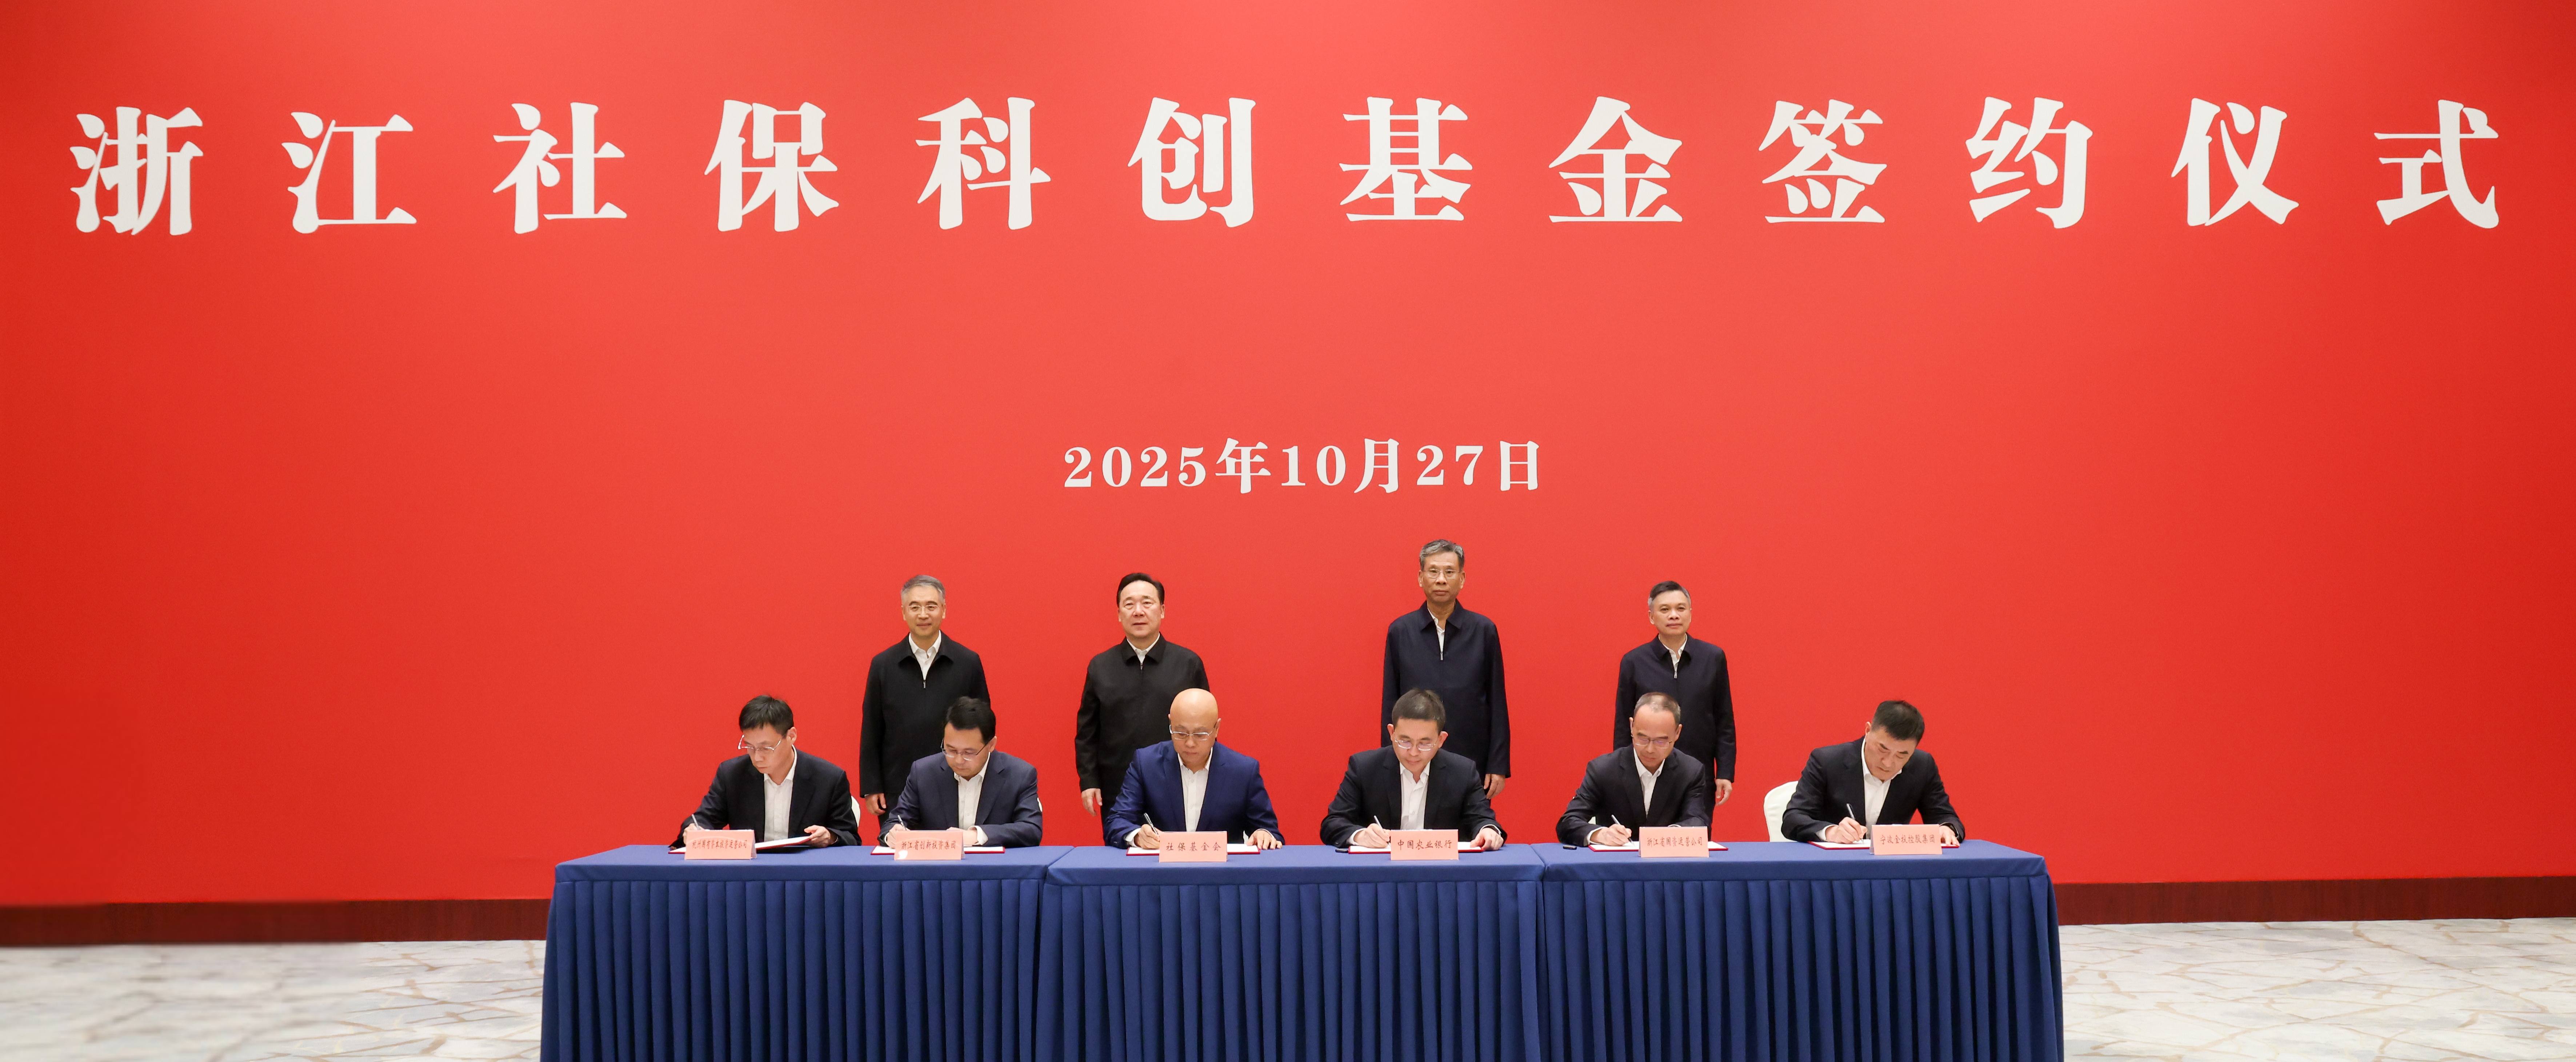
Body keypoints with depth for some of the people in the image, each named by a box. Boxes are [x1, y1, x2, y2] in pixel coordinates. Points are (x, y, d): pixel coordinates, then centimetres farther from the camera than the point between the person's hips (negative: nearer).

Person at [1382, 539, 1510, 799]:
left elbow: (1497, 702, 2)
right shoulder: (1399, 631, 4)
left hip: (1473, 765, 0)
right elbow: (1390, 704, 5)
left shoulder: (1484, 630, 2)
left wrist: (1499, 766, -2)